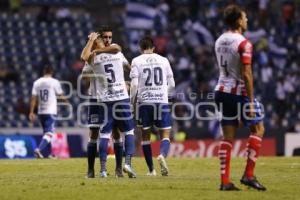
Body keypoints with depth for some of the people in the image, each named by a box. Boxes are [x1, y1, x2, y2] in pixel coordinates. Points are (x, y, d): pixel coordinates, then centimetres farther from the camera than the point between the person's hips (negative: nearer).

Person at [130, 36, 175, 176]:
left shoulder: (137, 61, 2)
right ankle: (162, 155, -28)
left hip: (144, 102, 0)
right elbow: (172, 85, 10)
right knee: (165, 134, 3)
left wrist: (132, 100, 8)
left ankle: (151, 170, 11)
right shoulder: (163, 60, 8)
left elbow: (134, 84, -6)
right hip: (162, 101, 1)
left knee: (145, 135, 11)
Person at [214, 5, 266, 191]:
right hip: (239, 92, -7)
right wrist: (250, 102, -17)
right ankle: (249, 175, 2)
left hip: (222, 91, 7)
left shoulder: (219, 41, 10)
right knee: (258, 129, 8)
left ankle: (225, 181, 4)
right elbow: (246, 74, -19)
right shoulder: (244, 43, -15)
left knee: (228, 137, 8)